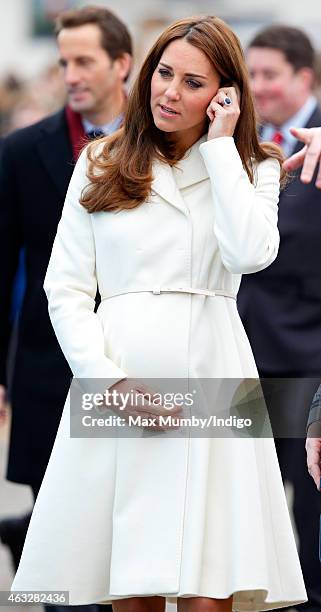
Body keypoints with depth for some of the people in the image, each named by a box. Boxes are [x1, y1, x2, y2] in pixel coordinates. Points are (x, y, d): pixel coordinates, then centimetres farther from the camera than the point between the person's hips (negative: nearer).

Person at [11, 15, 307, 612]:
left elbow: (250, 252, -11)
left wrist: (220, 144, -4)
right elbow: (65, 288, 7)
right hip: (117, 374, 1)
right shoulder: (100, 165, 13)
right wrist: (111, 382, -8)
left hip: (209, 378, -1)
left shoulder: (251, 169, 11)